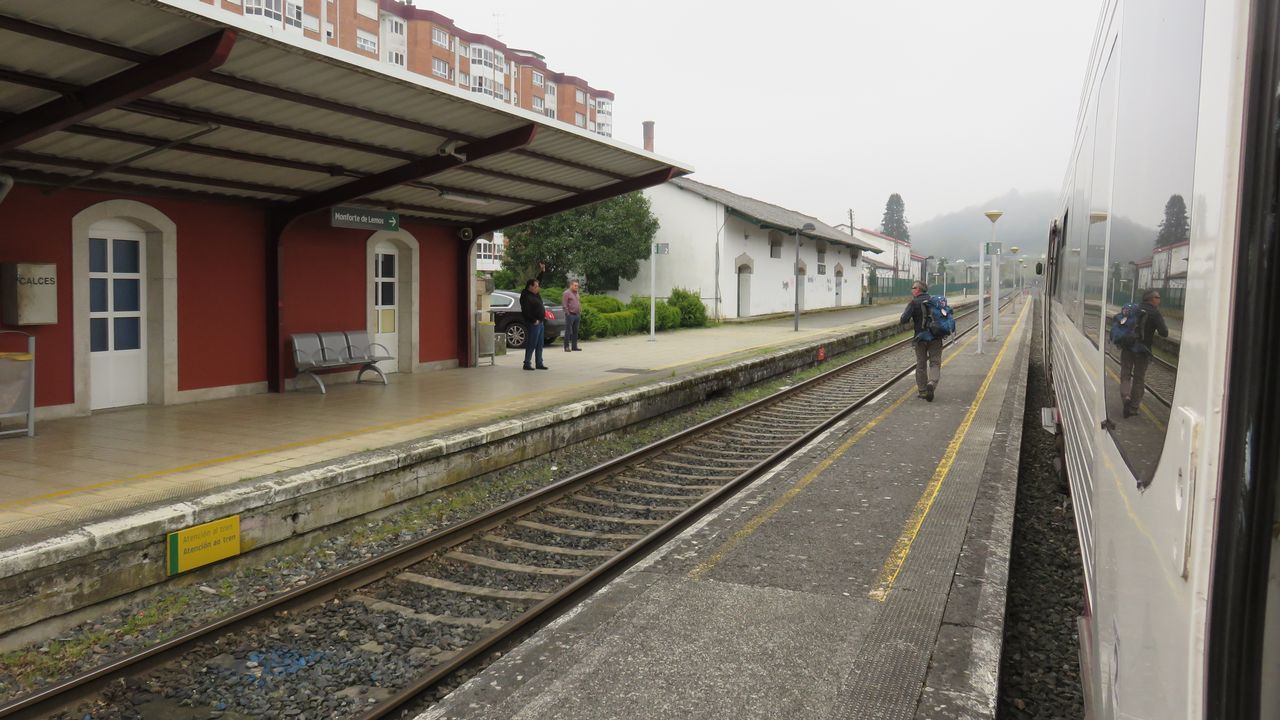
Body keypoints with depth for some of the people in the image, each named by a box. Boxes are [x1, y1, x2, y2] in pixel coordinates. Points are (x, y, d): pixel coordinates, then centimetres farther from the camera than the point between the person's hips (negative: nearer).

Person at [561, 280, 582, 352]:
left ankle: (574, 346, 13)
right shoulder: (567, 293, -6)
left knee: (575, 331, 9)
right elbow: (564, 304, -11)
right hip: (570, 315, -8)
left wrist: (580, 312, 15)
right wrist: (568, 313, -14)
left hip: (577, 315, 8)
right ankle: (566, 347, -3)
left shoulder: (577, 293, 18)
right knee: (568, 331, -6)